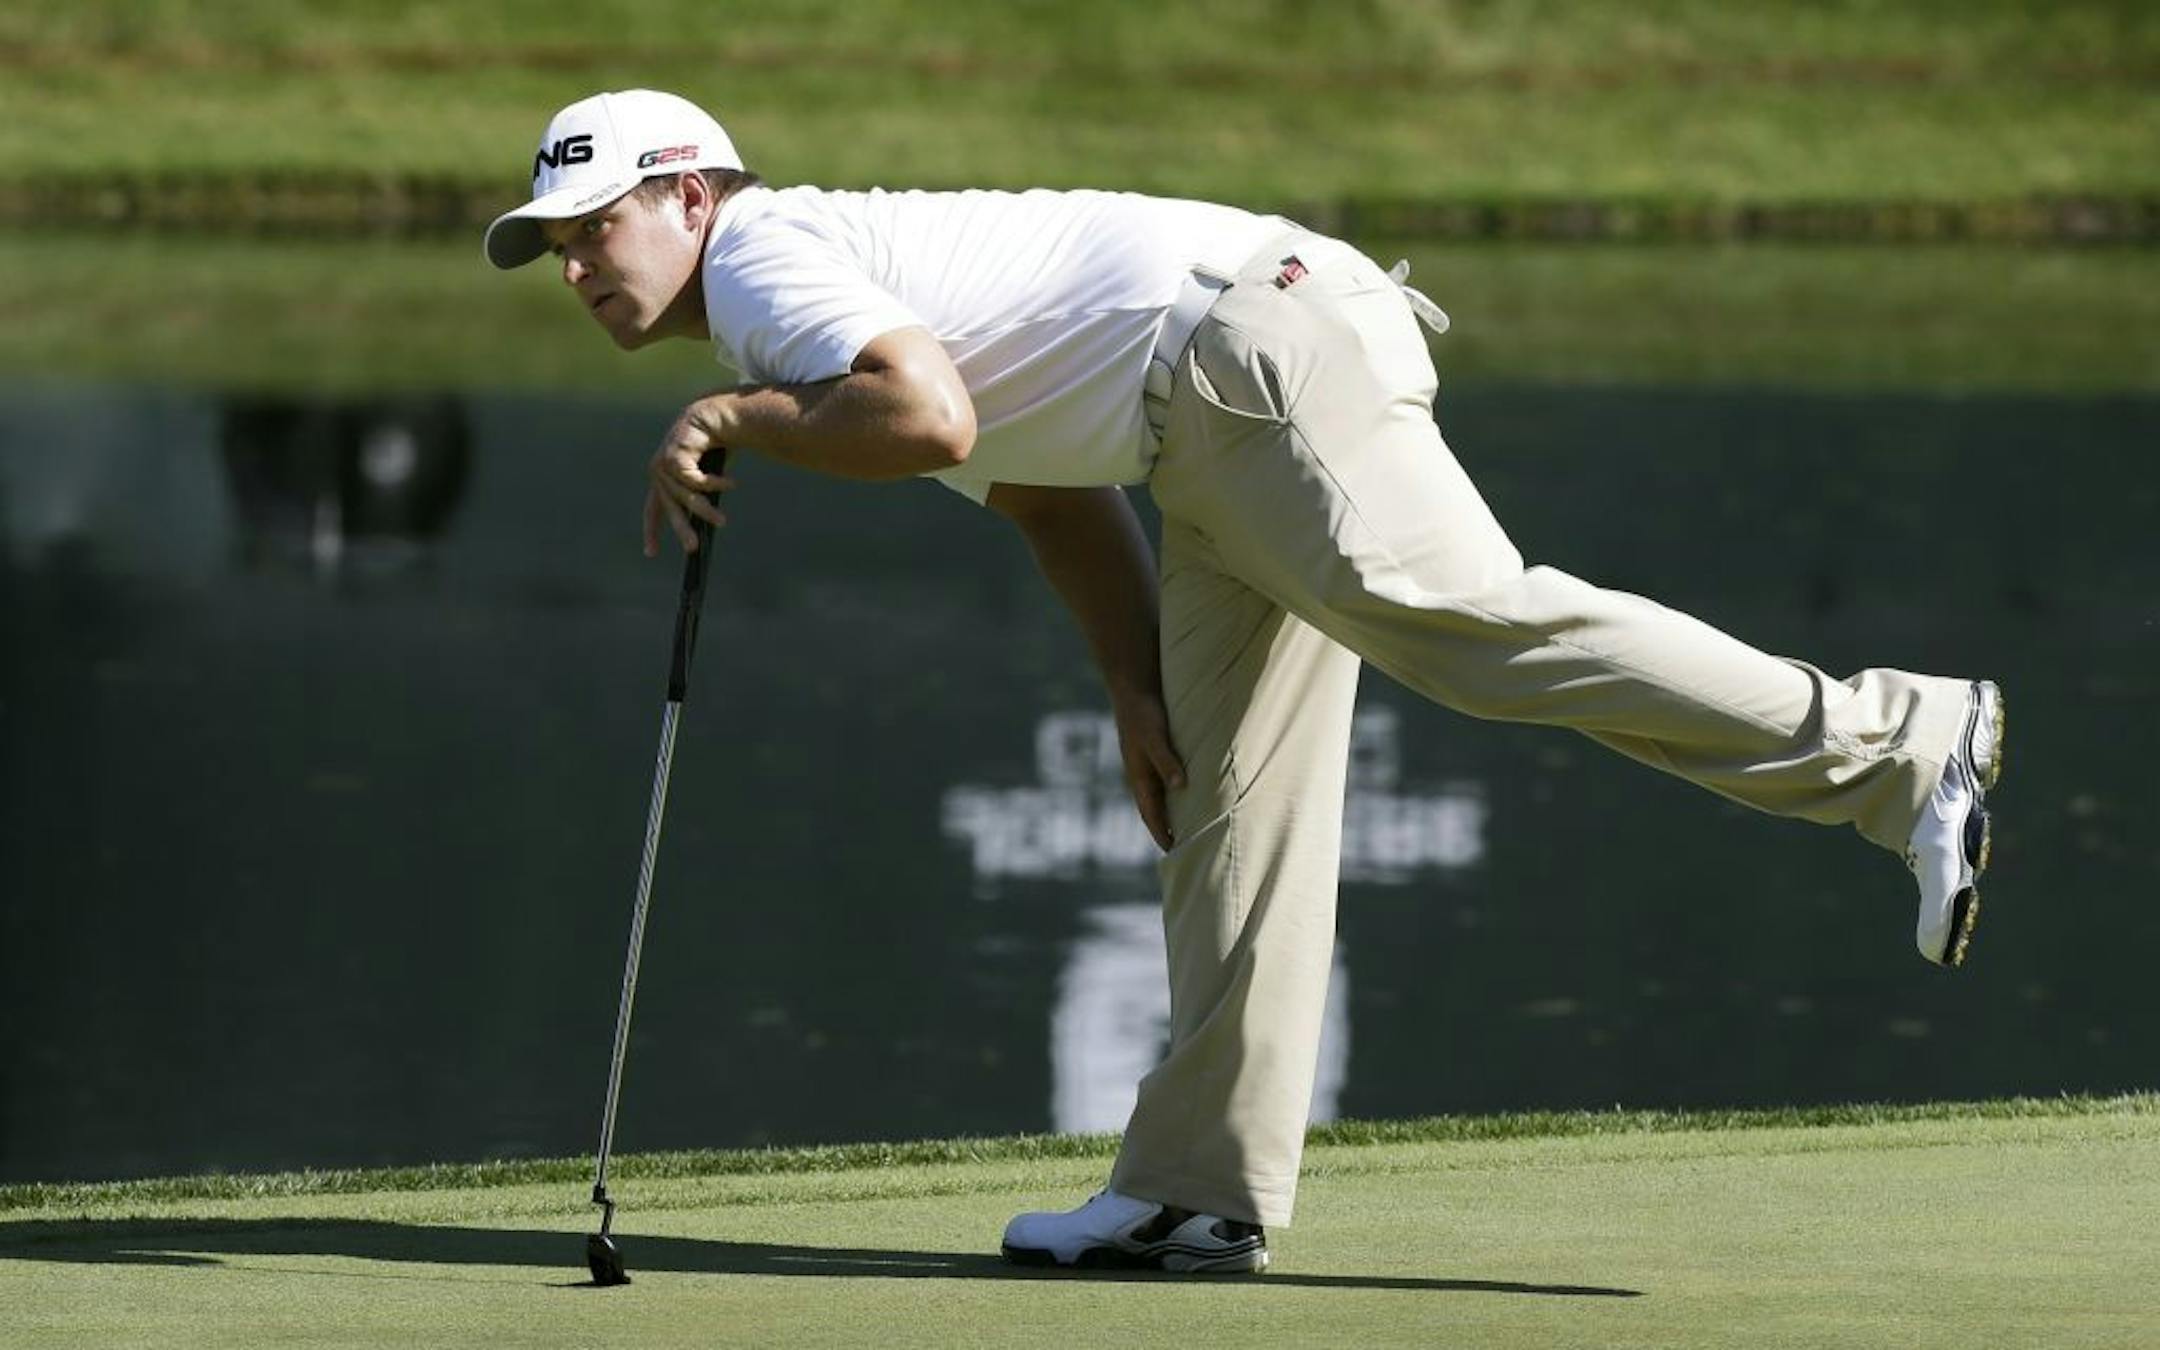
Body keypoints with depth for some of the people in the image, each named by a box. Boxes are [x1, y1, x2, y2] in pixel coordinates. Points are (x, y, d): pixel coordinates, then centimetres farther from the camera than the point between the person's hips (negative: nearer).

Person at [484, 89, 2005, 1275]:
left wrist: (734, 424, -6)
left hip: (1259, 335, -11)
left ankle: (1892, 745, -31)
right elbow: (1051, 495, 28)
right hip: (1209, 437, 11)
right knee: (1229, 813, 7)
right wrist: (1136, 691, 20)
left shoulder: (766, 250, -3)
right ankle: (1204, 1186, 7)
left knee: (1461, 623, -26)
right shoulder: (803, 325, 27)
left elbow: (933, 418, -21)